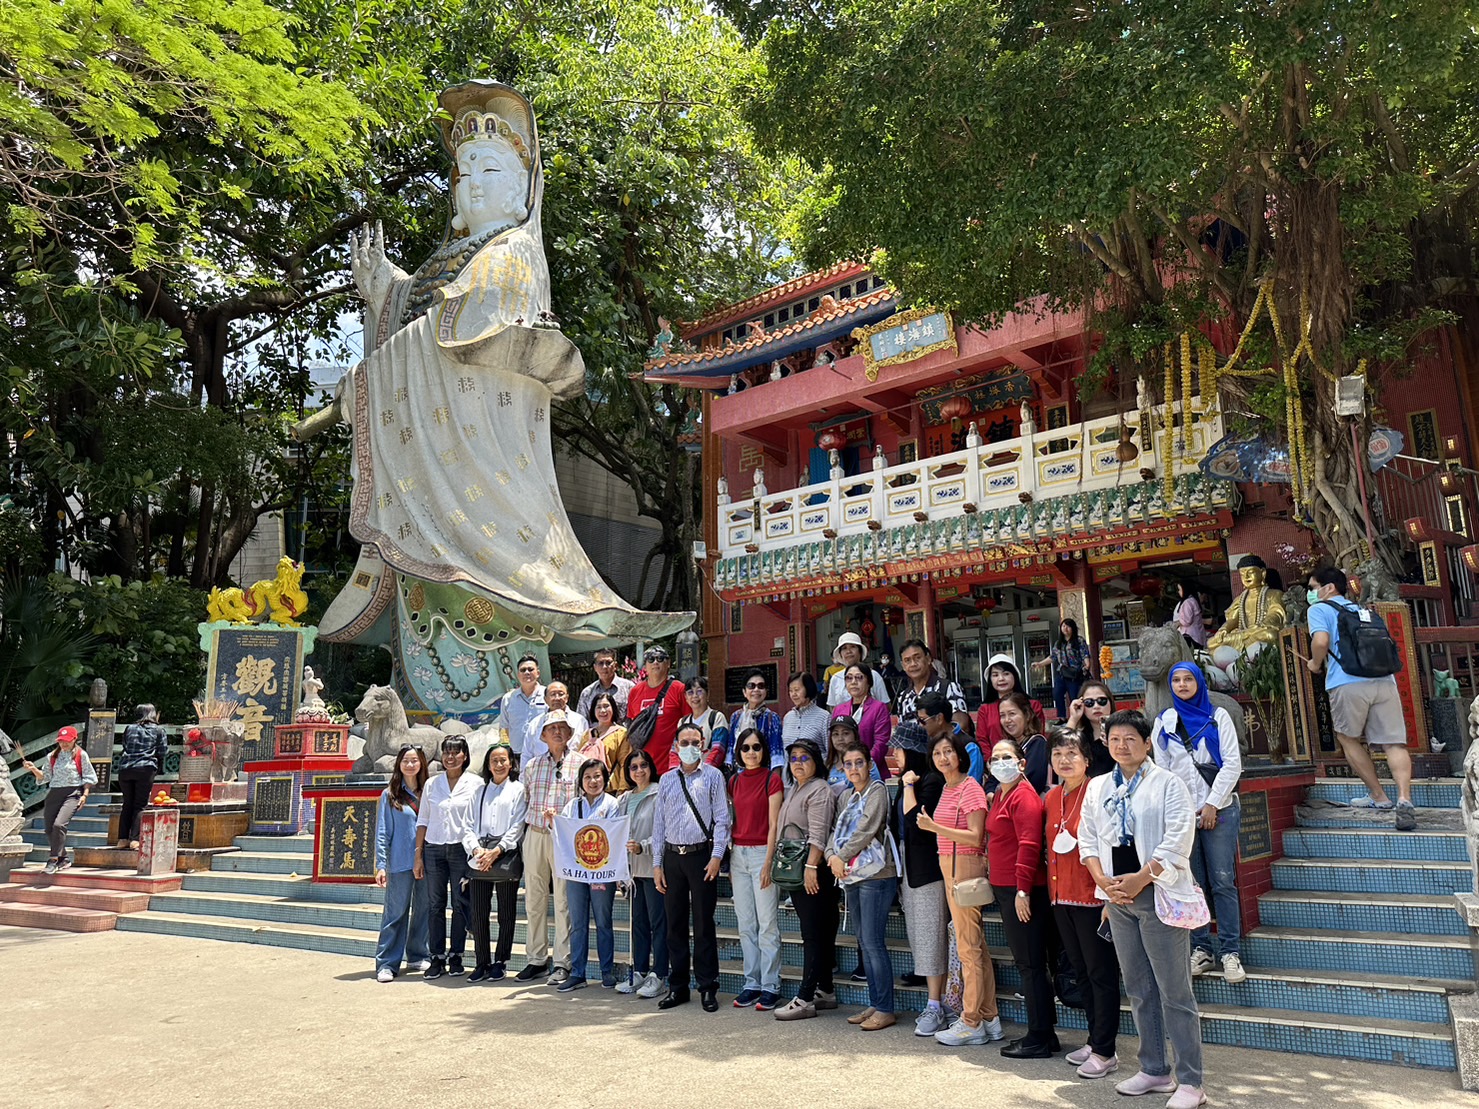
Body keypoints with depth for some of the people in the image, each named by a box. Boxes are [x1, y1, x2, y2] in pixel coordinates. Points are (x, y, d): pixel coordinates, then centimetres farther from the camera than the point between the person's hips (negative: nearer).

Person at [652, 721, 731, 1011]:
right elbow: (659, 822, 11)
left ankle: (708, 988, 10)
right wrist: (657, 863, 7)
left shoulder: (713, 776, 2)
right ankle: (677, 987, 18)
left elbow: (721, 818, -3)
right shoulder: (666, 780, 12)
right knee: (675, 924, 9)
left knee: (704, 923, 0)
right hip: (672, 856, 4)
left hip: (701, 855, -4)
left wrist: (716, 857, -11)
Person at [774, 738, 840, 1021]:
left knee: (813, 934, -7)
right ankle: (825, 991, 20)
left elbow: (818, 834, -19)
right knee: (816, 933, 13)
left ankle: (805, 999, -6)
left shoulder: (819, 791, -10)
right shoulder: (793, 790, 20)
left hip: (813, 873, -10)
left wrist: (811, 867, -25)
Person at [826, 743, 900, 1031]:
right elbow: (837, 832, 14)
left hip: (876, 875, -8)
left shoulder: (877, 791, -6)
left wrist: (842, 856, -9)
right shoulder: (848, 798, 18)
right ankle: (874, 1004, 18)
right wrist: (832, 856, -5)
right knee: (864, 943, 11)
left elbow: (867, 830, -15)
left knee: (873, 942, -9)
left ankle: (885, 1009, -2)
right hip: (852, 877, 8)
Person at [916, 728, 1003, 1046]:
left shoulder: (970, 788, -12)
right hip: (950, 867, 9)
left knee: (968, 946, -3)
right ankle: (989, 1018, 22)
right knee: (976, 946, 14)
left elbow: (975, 836, -19)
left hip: (966, 866, -9)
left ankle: (971, 1023, 4)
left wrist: (935, 827, -22)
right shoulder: (946, 789, 14)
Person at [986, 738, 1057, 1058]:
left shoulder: (1024, 795, -14)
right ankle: (1043, 1032, 24)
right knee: (1025, 962, 15)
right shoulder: (1000, 795, 17)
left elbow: (1029, 844, -21)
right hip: (1004, 888, 10)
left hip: (1023, 891, -10)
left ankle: (1039, 1039, 5)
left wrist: (1023, 889, -23)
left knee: (1031, 964, -3)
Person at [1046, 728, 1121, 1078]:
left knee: (1102, 975, 3)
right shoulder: (1052, 798, 9)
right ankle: (1095, 1041, 29)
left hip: (1092, 897, -7)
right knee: (1081, 972, 17)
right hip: (1062, 898, 8)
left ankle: (1105, 1052, 11)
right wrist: (1052, 890, 12)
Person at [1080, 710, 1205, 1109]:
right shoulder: (1097, 787, 10)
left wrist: (1140, 879, -16)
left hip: (1158, 894, -5)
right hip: (1118, 897, 6)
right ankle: (1154, 1070, 25)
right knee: (1139, 989, 13)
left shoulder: (1168, 784, -6)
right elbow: (1087, 839, 10)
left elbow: (1177, 842, -13)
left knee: (1175, 991, -2)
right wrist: (1104, 880, -4)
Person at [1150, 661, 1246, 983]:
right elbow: (1161, 769, 8)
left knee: (1223, 881, -5)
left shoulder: (1218, 716, 3)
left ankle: (1231, 951, 2)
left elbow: (1232, 763, -2)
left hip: (1219, 810, -2)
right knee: (1193, 884, 4)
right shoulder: (1164, 722, 9)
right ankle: (1201, 949, 12)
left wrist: (1212, 805, -8)